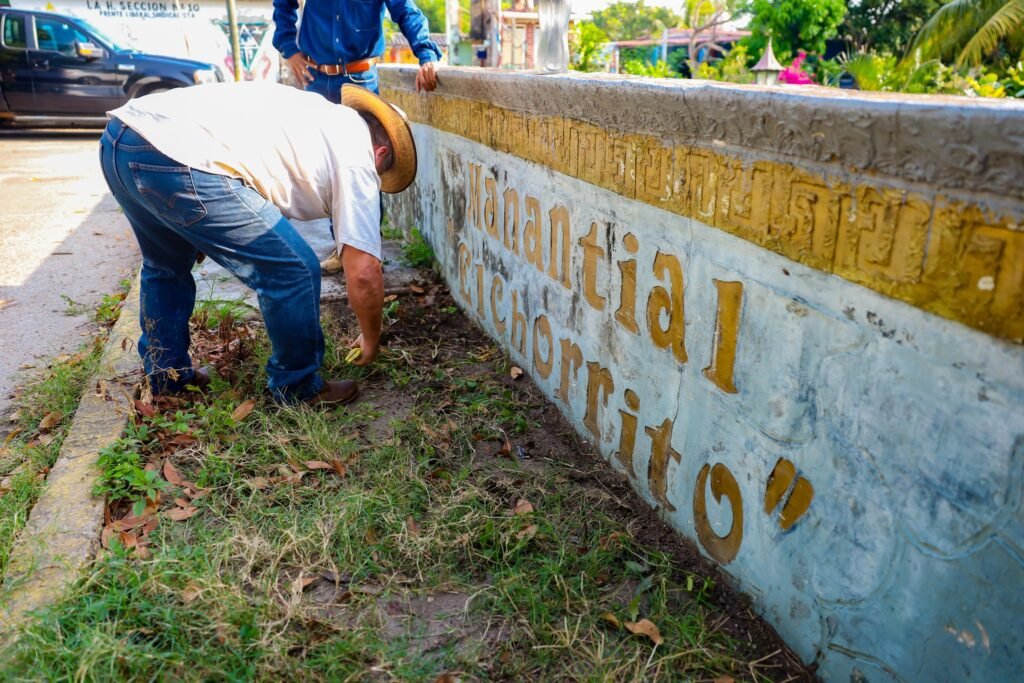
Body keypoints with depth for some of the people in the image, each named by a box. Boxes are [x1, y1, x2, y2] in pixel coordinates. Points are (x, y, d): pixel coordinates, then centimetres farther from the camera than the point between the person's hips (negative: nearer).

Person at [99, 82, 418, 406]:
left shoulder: (323, 112, 27)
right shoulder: (357, 158, 5)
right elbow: (364, 273, 1)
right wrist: (371, 339, 18)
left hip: (116, 140, 10)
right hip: (178, 160, -9)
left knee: (166, 265, 32)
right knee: (295, 270, 4)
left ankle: (166, 376, 44)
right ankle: (297, 387, 21)